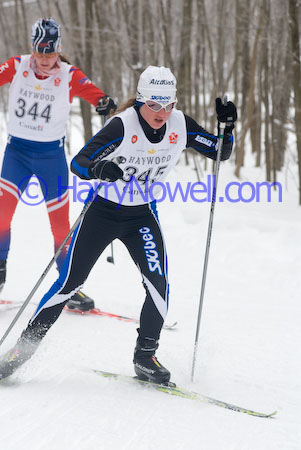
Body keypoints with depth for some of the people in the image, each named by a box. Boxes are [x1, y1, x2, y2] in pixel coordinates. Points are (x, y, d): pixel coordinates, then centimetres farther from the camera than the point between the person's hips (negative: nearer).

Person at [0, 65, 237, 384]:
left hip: (143, 216, 3)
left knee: (158, 284, -16)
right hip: (103, 211, -3)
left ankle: (145, 356, 3)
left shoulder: (181, 125, -10)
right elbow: (78, 162, -23)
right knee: (69, 283, -3)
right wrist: (99, 169, -45)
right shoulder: (123, 125, -22)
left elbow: (220, 153, 0)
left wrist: (227, 127, -20)